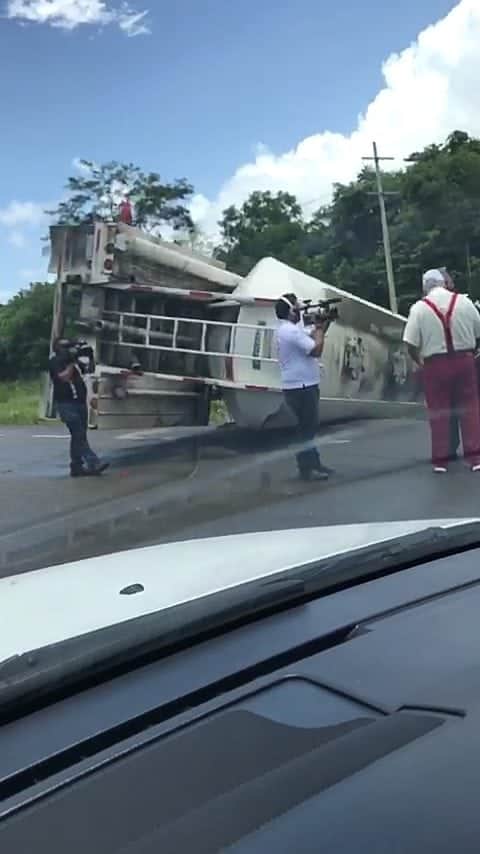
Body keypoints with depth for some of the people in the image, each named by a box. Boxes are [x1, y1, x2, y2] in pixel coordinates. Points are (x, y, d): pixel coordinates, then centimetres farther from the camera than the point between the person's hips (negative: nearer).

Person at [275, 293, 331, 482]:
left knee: (309, 426, 17)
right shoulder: (291, 331, -20)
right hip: (301, 387, -11)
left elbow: (311, 338, 19)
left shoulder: (289, 328, 14)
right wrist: (320, 328, -10)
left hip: (303, 386, 11)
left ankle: (313, 463, 25)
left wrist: (320, 327, 8)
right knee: (306, 427, -6)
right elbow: (316, 350, -21)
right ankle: (306, 468, -1)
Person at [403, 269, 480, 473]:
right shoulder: (463, 301, 1)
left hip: (435, 364, -1)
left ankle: (440, 459, 12)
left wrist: (419, 361, 9)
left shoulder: (419, 308, -5)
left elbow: (411, 344, -9)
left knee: (438, 412, 8)